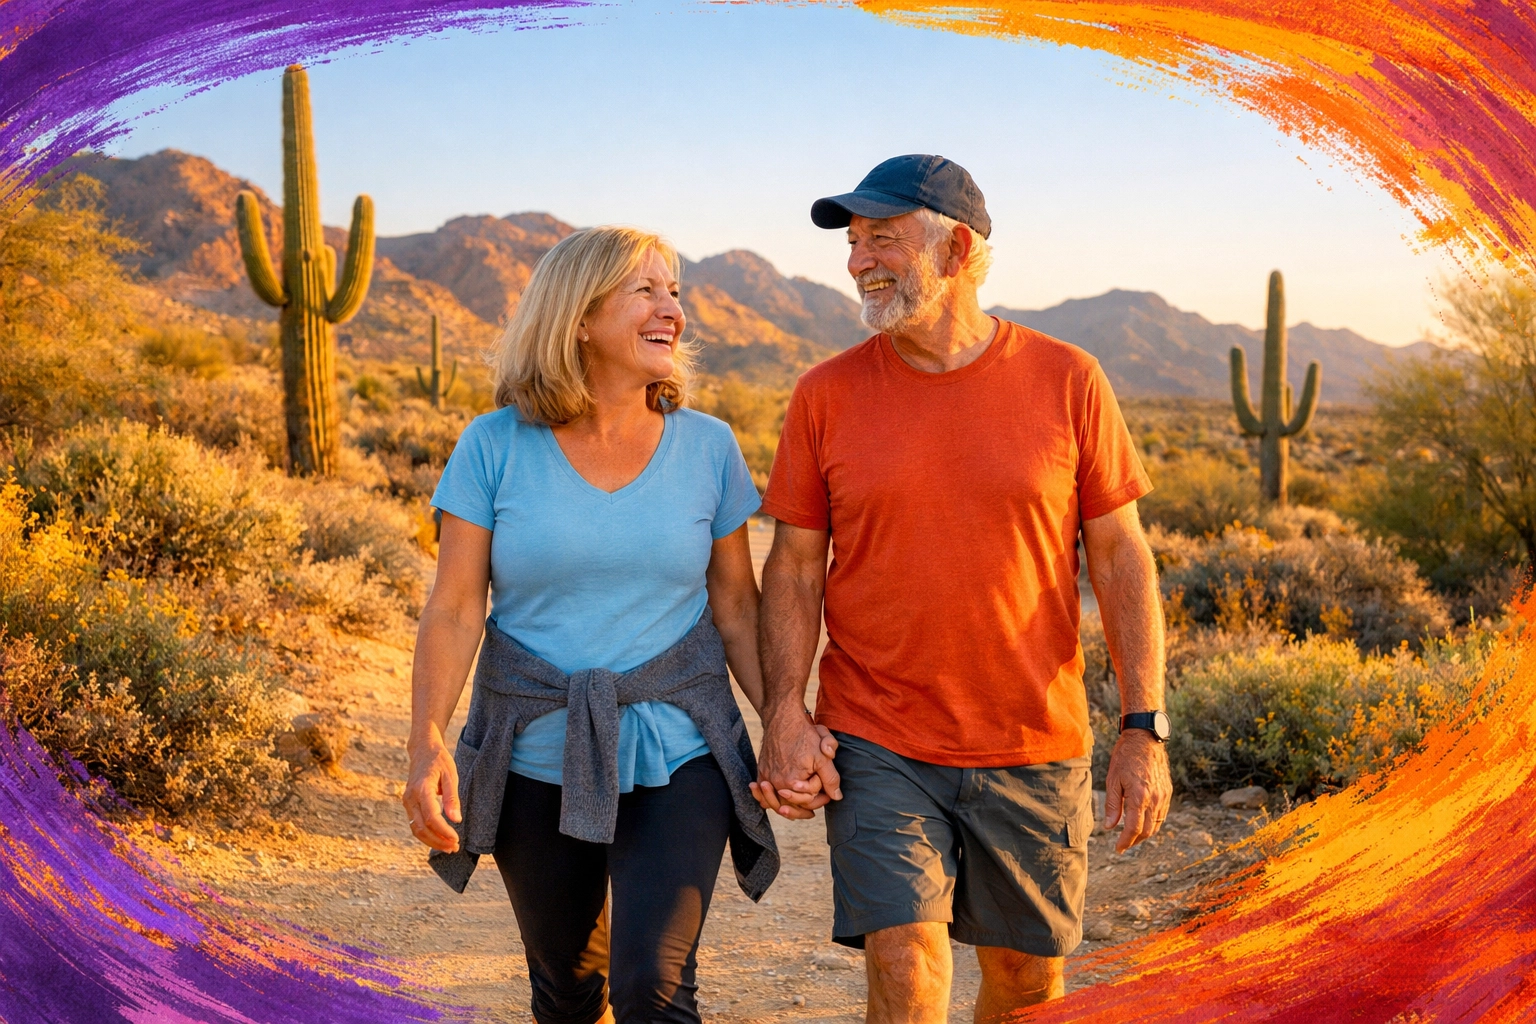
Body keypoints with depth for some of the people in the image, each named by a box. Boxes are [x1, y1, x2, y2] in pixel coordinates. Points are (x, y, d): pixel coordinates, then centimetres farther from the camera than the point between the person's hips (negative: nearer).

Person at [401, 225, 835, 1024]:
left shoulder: (706, 447, -1)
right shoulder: (495, 446, -6)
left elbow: (735, 607, 4)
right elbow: (455, 608, -8)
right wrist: (427, 742, -20)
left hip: (676, 754, 0)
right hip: (538, 758, 1)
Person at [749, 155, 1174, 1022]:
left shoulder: (1067, 381, -3)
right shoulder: (828, 395, -1)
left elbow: (1120, 556, 0)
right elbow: (794, 566, 3)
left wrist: (1145, 730, -4)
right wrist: (785, 716, -9)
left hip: (1035, 752, 1)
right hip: (879, 751, 0)